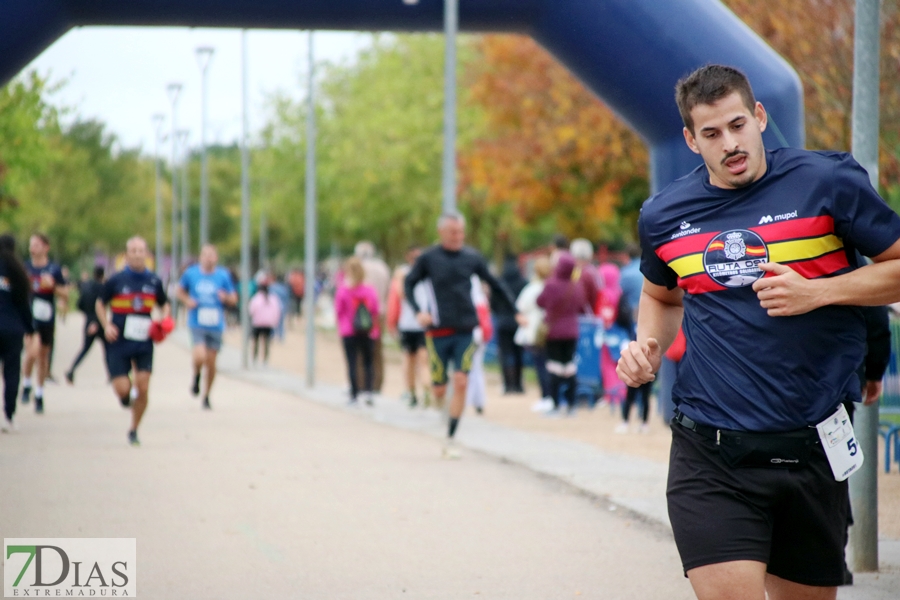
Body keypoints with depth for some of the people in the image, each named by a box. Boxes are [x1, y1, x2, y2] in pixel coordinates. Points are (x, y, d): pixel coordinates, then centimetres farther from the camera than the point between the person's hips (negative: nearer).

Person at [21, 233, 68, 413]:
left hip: (47, 318, 1)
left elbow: (65, 292, 2)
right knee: (33, 351, -21)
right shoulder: (24, 268, 2)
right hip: (29, 316, -1)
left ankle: (39, 395, 27)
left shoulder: (54, 269, 0)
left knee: (43, 357, 11)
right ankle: (26, 386, 3)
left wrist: (52, 286, -15)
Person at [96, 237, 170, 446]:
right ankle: (125, 397, 30)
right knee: (122, 389, -10)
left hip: (144, 343, 2)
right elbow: (100, 304, 8)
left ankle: (134, 430, 12)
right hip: (119, 341, -2)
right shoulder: (116, 280, -4)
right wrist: (106, 326, -8)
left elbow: (164, 305, 18)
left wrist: (165, 319, -3)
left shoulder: (154, 281, 3)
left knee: (143, 388, -7)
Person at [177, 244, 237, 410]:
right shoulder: (191, 273, 1)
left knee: (211, 363, 4)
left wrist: (226, 298, -15)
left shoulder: (223, 275, 1)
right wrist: (187, 300, -3)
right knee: (199, 356, -21)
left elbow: (233, 299, 7)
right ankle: (196, 376, 14)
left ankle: (207, 396, 23)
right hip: (197, 323, -1)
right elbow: (179, 290, 16)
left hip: (216, 325, 1)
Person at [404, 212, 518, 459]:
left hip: (466, 331, 1)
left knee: (461, 383, -12)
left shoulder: (472, 258, 5)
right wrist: (418, 311, -7)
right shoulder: (428, 258, 0)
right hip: (438, 331, -1)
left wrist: (515, 309, 10)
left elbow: (494, 285, 14)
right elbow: (409, 283, 8)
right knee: (439, 389, 1)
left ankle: (450, 440, -4)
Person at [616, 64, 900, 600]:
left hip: (811, 447, 0)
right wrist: (649, 346, 7)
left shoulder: (829, 183, -3)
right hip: (709, 450, 1)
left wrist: (816, 292, -12)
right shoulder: (664, 215, 7)